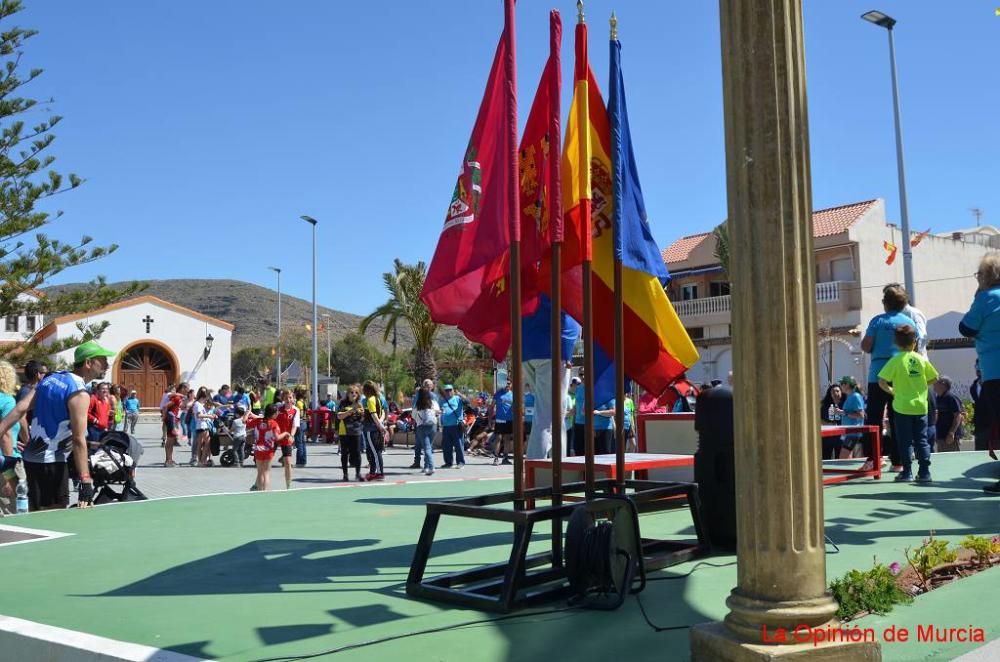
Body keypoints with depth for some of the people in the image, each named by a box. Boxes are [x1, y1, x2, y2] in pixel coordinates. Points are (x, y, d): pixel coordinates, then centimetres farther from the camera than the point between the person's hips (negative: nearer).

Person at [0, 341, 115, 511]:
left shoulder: (51, 378, 8)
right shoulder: (79, 394, -16)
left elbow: (19, 409, 0)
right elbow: (78, 440, -21)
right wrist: (86, 482, -22)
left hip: (31, 457, 9)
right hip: (51, 462, -9)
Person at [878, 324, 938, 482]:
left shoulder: (895, 361, -9)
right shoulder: (921, 359, 0)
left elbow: (882, 382, -13)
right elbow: (934, 378, 8)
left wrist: (891, 390, 4)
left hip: (902, 406, -3)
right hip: (920, 405, 3)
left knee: (905, 441, 5)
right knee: (922, 440, 8)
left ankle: (907, 472, 7)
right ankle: (924, 472, 7)